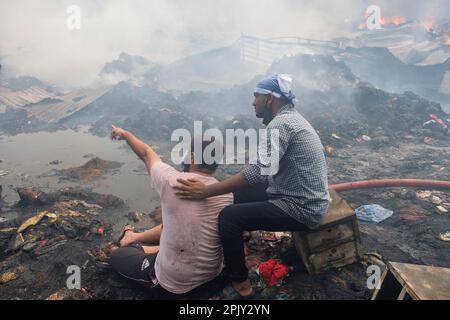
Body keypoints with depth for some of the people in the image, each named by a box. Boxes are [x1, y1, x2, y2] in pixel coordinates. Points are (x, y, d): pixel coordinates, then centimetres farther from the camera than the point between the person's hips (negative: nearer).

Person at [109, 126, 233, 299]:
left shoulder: (172, 181, -23)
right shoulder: (228, 195, -10)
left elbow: (146, 153, 0)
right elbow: (177, 224, 1)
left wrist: (124, 133, 19)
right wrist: (138, 237, 11)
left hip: (174, 284, -4)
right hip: (213, 275, 5)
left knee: (116, 256, 20)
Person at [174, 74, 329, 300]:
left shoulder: (280, 124, -21)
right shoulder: (290, 117, 10)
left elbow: (258, 172, -30)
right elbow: (268, 169, 13)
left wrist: (206, 191, -28)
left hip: (301, 208, -10)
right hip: (307, 199, 10)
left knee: (229, 217, -16)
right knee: (241, 191, 17)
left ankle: (241, 286, 3)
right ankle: (231, 252, 31)